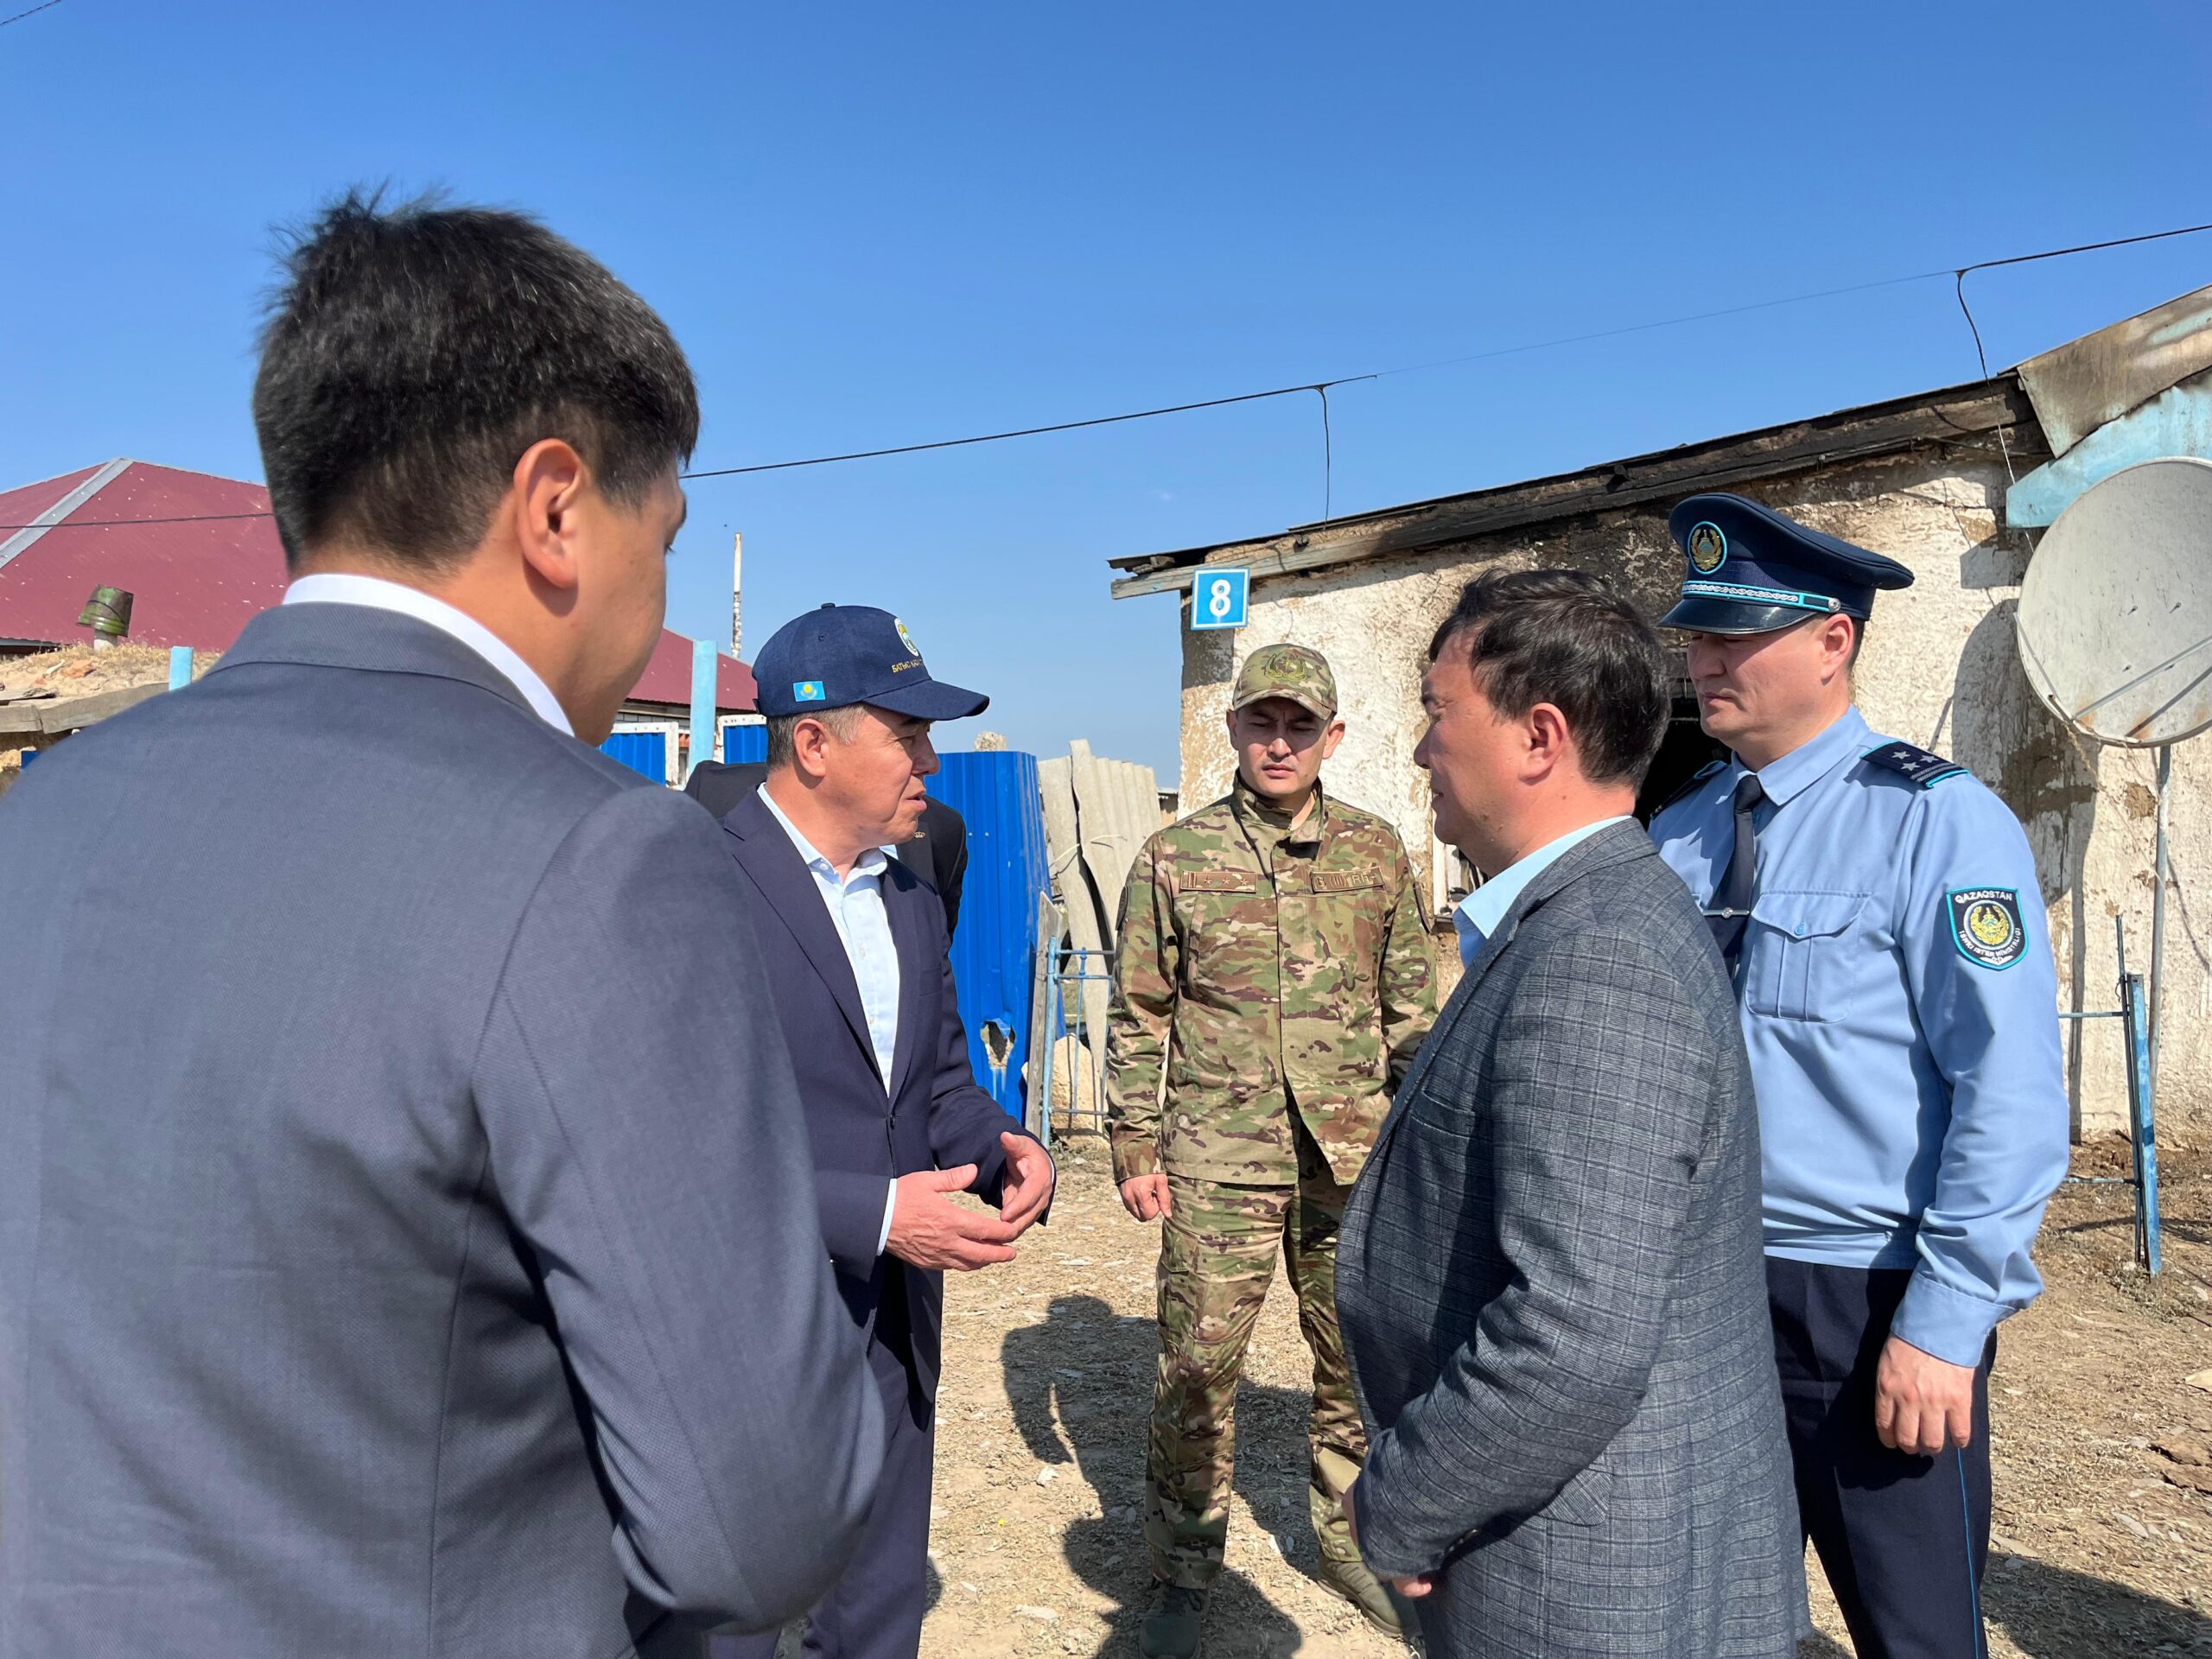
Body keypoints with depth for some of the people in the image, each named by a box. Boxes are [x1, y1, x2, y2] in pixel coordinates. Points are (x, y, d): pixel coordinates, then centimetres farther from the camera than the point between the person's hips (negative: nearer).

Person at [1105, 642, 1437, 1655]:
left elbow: (1411, 1005, 10)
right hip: (1218, 1163, -2)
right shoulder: (1173, 859, -1)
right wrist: (1135, 1149, -2)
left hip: (1354, 1162, 2)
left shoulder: (1377, 852, 4)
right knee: (1197, 1373, 4)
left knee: (1360, 1366, 14)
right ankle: (1185, 1570, 23)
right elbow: (1138, 1019, 2)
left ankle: (1352, 1542, 36)